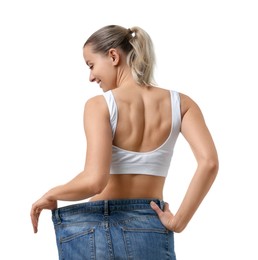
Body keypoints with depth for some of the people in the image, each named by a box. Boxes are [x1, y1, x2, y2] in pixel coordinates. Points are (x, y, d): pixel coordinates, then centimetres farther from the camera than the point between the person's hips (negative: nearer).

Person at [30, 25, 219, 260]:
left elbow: (94, 180, -19)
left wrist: (50, 195, -2)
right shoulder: (179, 103, 2)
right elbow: (209, 163, -12)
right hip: (151, 233, 3)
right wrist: (178, 221, -5)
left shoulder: (99, 105, -8)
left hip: (94, 231, -2)